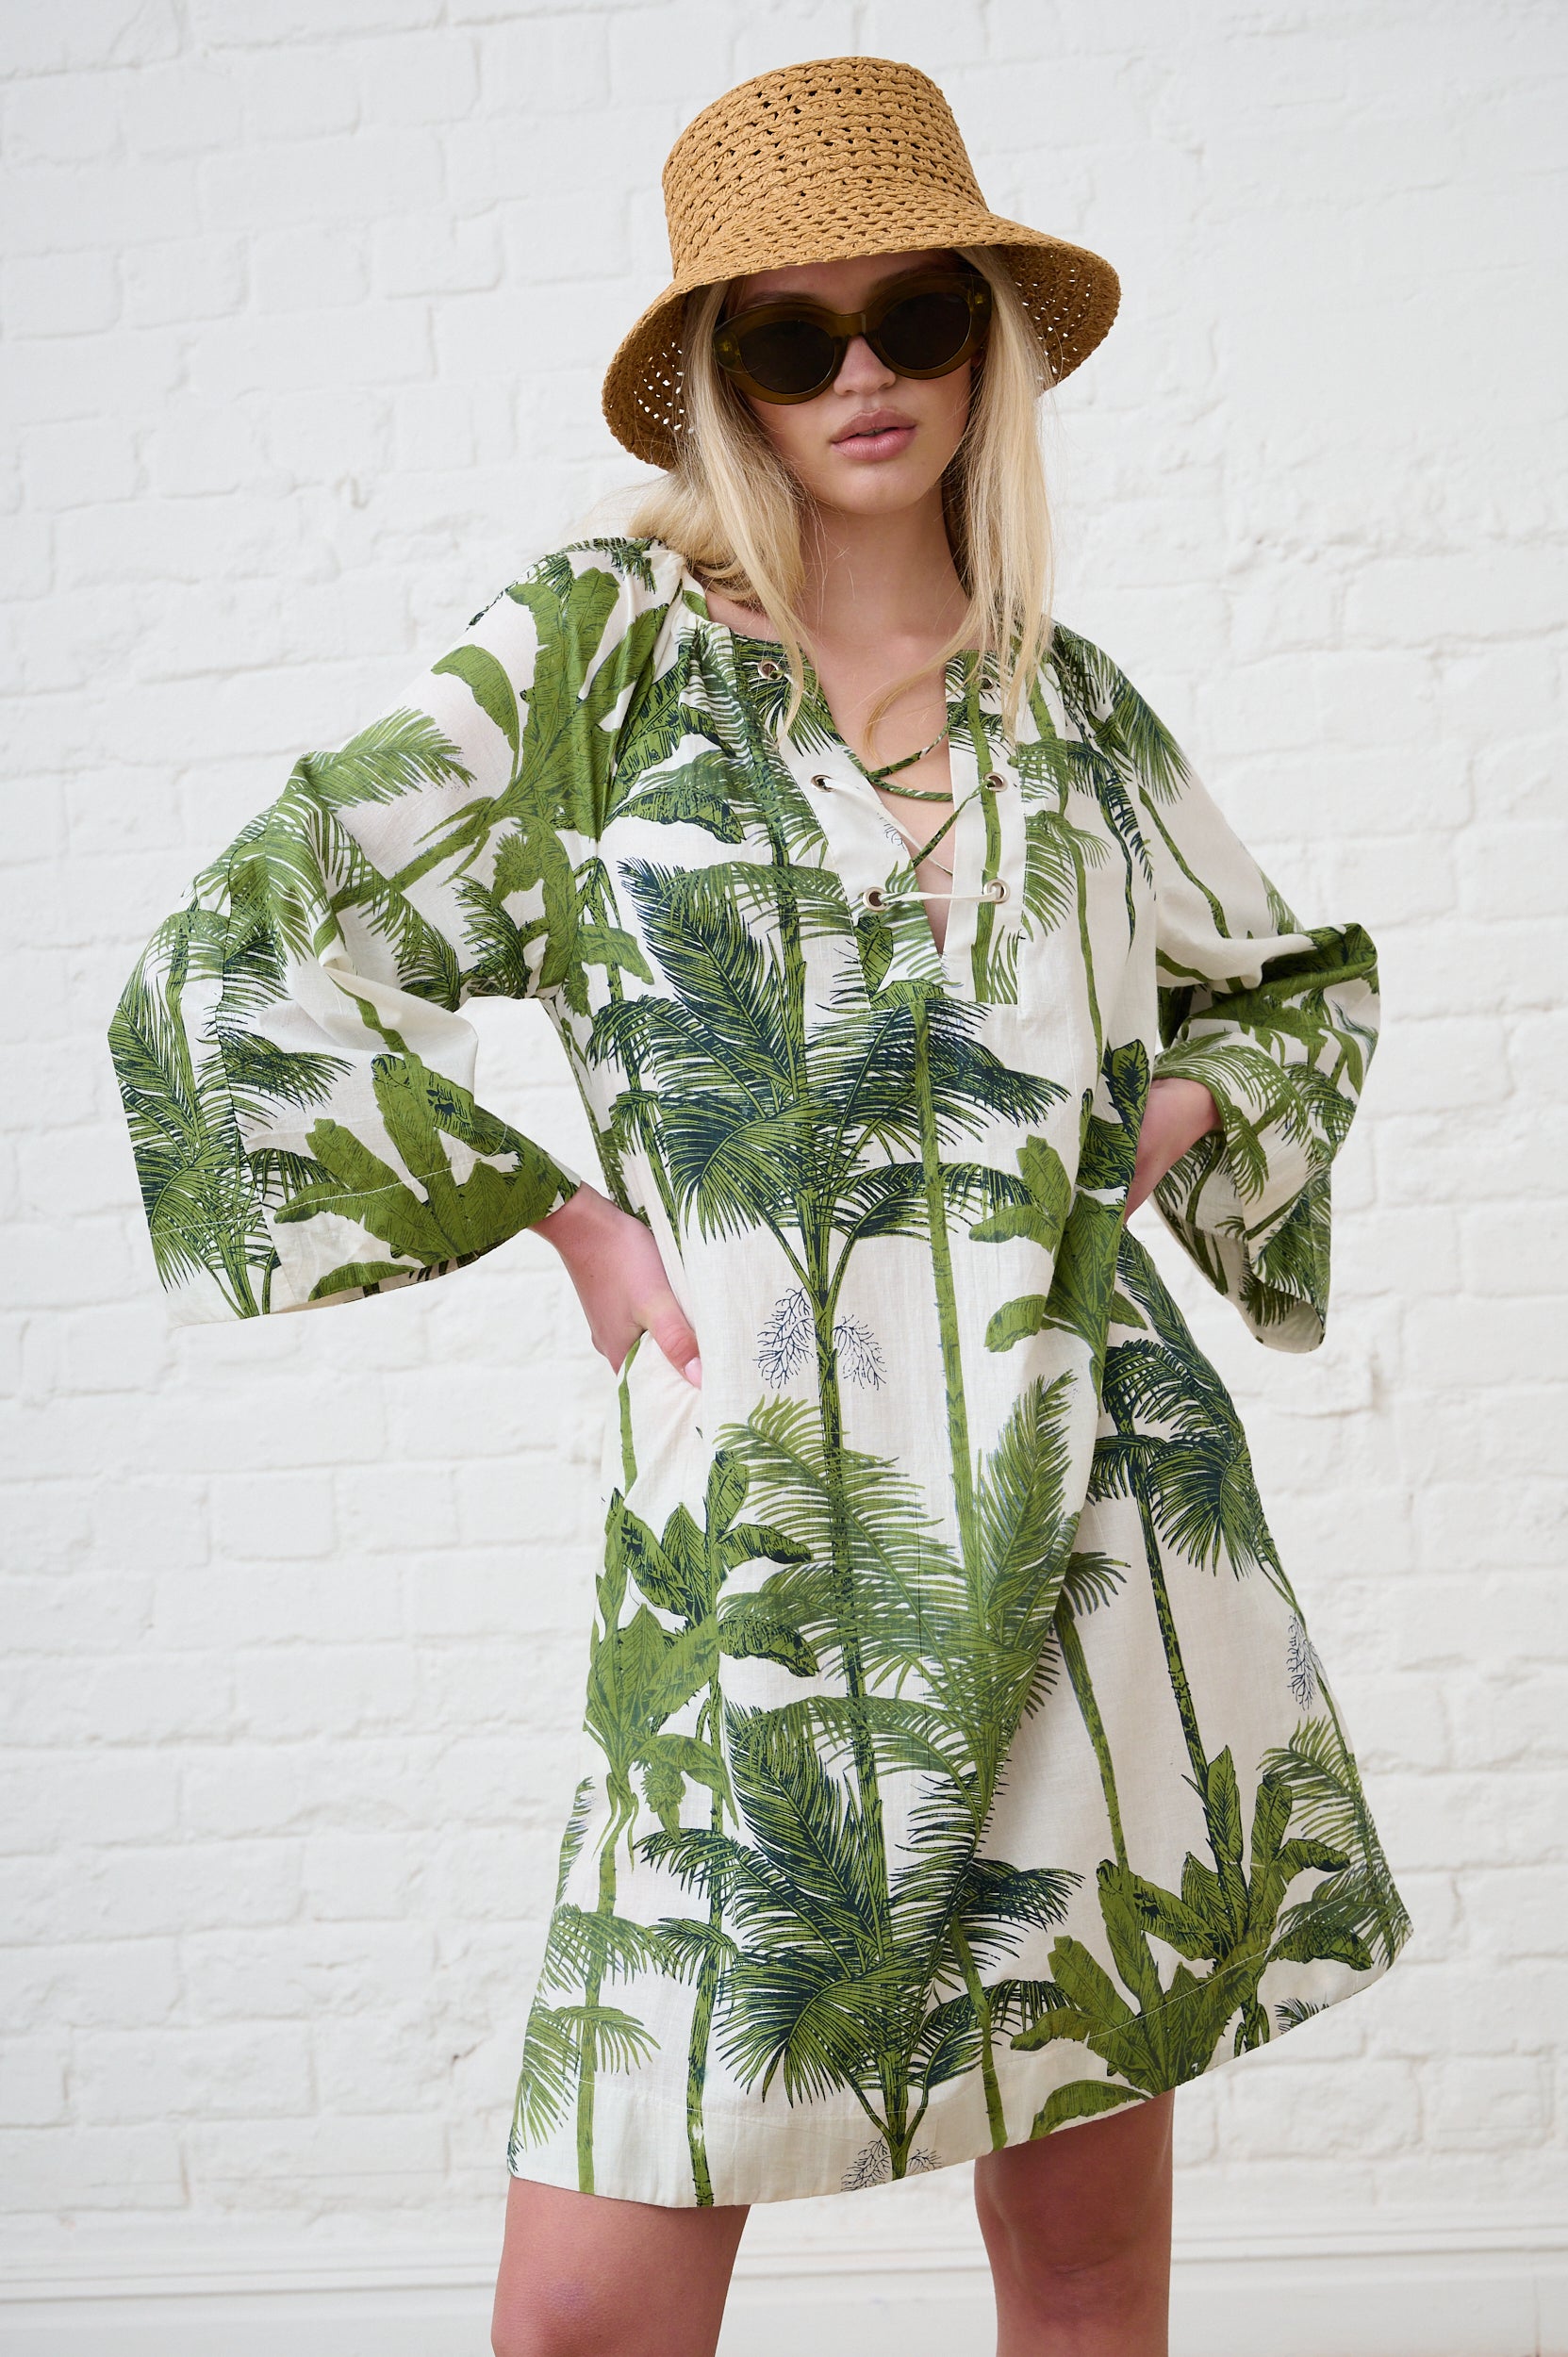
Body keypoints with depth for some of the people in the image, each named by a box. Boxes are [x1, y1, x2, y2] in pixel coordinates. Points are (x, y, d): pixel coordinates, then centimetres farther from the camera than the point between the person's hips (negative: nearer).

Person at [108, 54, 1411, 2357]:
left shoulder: (1071, 701, 11)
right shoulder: (598, 650, 2)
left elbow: (1310, 979, 27)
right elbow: (235, 965, -1)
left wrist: (1176, 1114, 7)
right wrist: (568, 1218, -4)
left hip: (1097, 1530, 3)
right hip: (757, 1537, -2)